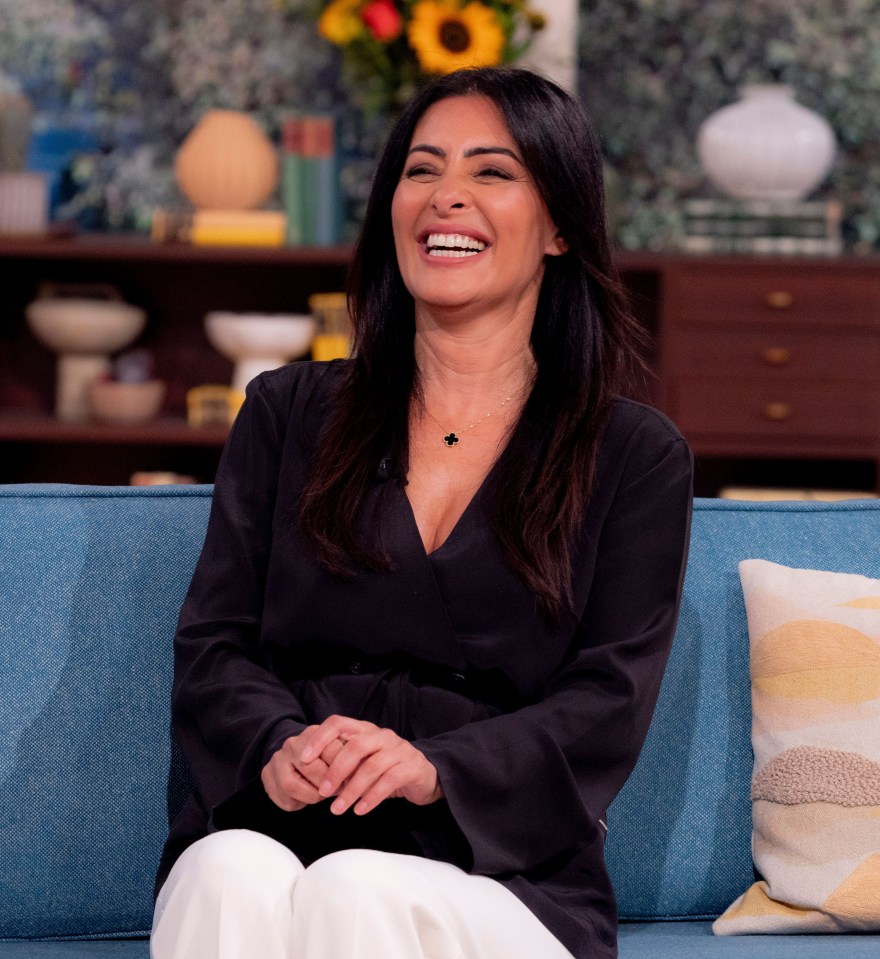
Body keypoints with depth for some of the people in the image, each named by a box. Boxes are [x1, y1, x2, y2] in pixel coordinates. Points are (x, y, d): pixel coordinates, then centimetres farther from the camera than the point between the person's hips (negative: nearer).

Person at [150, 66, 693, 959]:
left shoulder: (635, 455, 12)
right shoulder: (288, 412, 18)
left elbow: (608, 702, 1)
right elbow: (212, 643, 10)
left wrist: (436, 768, -18)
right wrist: (277, 746, -14)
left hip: (497, 870, -1)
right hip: (274, 834, 2)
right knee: (234, 875, -34)